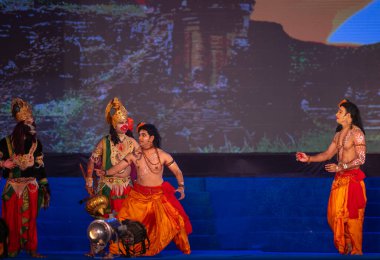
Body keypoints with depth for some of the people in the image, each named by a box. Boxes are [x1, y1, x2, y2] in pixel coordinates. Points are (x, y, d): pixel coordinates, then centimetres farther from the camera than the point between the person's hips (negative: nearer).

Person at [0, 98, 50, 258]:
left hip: (31, 188, 2)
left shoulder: (36, 144, 3)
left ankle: (31, 249, 13)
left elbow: (40, 167, 7)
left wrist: (46, 190, 6)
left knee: (30, 220, 4)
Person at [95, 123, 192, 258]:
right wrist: (105, 173, -25)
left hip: (159, 195, -1)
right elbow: (118, 167, -7)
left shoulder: (163, 156, -6)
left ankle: (185, 249, 16)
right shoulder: (134, 155, -3)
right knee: (124, 220, -8)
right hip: (139, 195, 1)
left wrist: (181, 186, -13)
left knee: (174, 220, -7)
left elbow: (177, 171, 0)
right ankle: (114, 250, 5)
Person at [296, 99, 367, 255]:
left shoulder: (356, 133, -11)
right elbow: (328, 154, 15)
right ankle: (345, 247, 23)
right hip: (339, 179, 7)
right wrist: (308, 159, 5)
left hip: (352, 179, -7)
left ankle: (356, 251, 9)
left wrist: (340, 167, -19)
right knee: (335, 214, 7)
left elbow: (361, 159, -16)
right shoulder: (339, 134, 13)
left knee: (352, 216, -2)